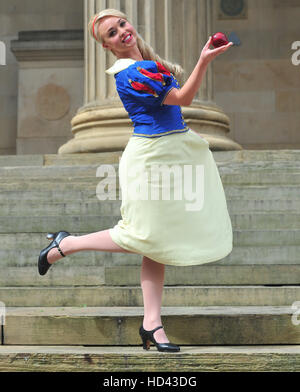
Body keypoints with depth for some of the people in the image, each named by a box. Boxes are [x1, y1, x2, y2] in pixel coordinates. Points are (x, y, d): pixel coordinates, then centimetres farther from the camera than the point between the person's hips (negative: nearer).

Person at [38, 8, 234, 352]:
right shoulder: (131, 73, -19)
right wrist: (204, 61, -29)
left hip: (171, 151, 9)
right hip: (151, 155, -9)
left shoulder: (146, 62, 10)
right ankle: (65, 244, 14)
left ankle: (151, 324, 10)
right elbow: (182, 98, -21)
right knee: (144, 238, -1)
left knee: (157, 242, 7)